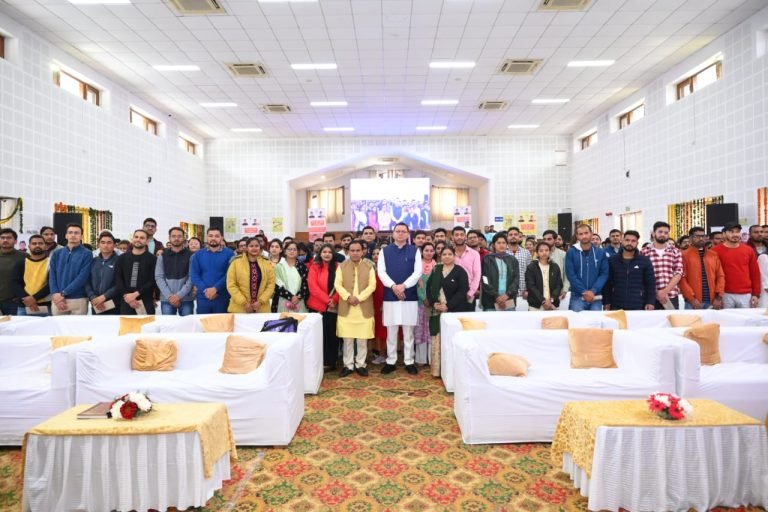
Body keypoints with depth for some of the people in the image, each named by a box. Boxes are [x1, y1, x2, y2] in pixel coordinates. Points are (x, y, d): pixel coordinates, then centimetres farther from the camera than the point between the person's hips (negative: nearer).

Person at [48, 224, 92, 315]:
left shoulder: (86, 254, -1)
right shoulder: (57, 254, 12)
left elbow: (82, 278, -10)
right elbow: (52, 276, 5)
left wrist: (62, 293, -14)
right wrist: (55, 294, -10)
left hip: (78, 299, -3)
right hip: (58, 299, 4)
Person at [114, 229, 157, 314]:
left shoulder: (152, 259, 2)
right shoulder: (122, 258, 12)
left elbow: (153, 281, -7)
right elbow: (117, 279, 4)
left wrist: (136, 294, -16)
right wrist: (126, 295, -10)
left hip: (146, 302, -3)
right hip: (126, 301, 3)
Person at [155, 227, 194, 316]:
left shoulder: (190, 256, 3)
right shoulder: (162, 256, 9)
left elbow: (192, 278, -3)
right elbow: (159, 277, 3)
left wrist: (179, 295, -13)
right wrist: (169, 295, -10)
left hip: (186, 298, -1)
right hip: (166, 299, 1)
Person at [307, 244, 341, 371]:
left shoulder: (337, 267, 6)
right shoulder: (314, 267, 1)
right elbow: (313, 287, -8)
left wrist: (334, 299, -14)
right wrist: (327, 300, -16)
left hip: (334, 307, 2)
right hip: (318, 306, -1)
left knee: (332, 335, 5)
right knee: (320, 335, 3)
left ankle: (331, 362, 15)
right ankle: (320, 362, 13)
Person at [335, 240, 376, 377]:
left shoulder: (369, 267, 4)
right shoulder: (342, 267, 6)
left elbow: (372, 285, -5)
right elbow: (337, 284, -3)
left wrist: (359, 298, -16)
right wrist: (348, 297, -18)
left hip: (364, 308, 0)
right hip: (346, 308, 0)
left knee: (362, 339, 6)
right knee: (347, 339, 6)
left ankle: (360, 364, 18)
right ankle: (348, 365, 18)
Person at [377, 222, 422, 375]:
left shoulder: (414, 251, 5)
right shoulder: (385, 251, 6)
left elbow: (418, 271, -4)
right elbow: (381, 272, -1)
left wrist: (404, 285, -15)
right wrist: (393, 286, -15)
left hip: (410, 295, 0)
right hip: (390, 296, 1)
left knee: (408, 331, 6)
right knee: (391, 331, 7)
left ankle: (409, 362, 17)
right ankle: (390, 361, 18)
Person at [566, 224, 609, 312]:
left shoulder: (601, 252, 5)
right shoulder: (571, 252, -1)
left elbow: (604, 274, -1)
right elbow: (571, 275, -7)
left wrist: (593, 291, -13)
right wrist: (584, 291, -15)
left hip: (596, 297, 2)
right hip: (577, 296, -2)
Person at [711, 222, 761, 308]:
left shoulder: (749, 250, 8)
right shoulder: (716, 250, -4)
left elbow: (755, 273, 11)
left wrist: (756, 294, 6)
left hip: (746, 295, 4)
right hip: (726, 295, -3)